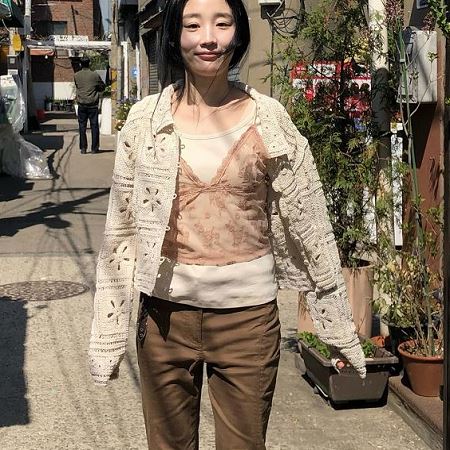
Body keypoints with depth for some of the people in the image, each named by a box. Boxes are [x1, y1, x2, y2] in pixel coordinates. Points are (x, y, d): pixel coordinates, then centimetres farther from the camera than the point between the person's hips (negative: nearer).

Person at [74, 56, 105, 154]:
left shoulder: (76, 76, 2)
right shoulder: (95, 75, -3)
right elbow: (102, 87, 7)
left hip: (82, 105, 1)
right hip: (93, 105, -1)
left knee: (82, 126, 7)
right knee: (94, 126, 4)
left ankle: (83, 148, 6)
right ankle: (94, 148, 4)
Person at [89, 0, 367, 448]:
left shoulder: (268, 119, -3)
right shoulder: (146, 120, -1)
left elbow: (309, 225, 1)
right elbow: (121, 228, 3)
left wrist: (338, 327, 4)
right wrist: (107, 337, 3)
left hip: (249, 311, -1)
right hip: (166, 310, 1)